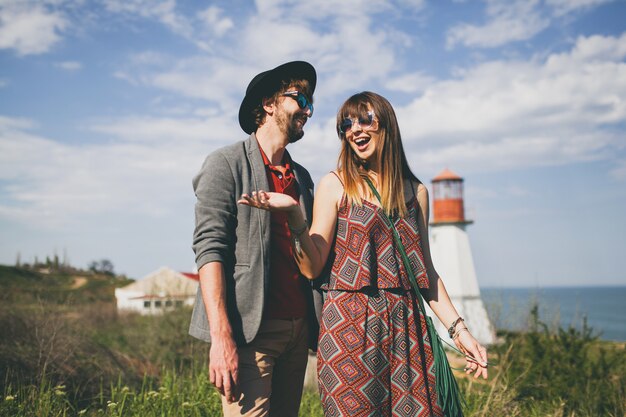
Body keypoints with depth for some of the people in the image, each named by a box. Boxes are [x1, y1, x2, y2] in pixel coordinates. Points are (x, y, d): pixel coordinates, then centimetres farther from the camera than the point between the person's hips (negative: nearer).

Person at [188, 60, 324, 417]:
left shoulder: (302, 177, 18)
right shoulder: (227, 164, -1)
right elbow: (209, 249, -11)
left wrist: (318, 327, 10)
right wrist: (221, 337, -20)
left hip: (298, 331, 6)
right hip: (251, 330, -6)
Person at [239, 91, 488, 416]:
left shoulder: (415, 191, 10)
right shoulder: (335, 185, 0)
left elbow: (425, 269, 12)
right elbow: (312, 267, -6)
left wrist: (458, 329, 6)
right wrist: (293, 213, -21)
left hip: (407, 326, 4)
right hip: (350, 326, -3)